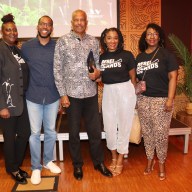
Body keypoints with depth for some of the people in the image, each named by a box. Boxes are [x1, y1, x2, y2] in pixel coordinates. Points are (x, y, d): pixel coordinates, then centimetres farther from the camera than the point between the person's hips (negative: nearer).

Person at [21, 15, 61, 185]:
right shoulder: (26, 47, -1)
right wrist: (24, 89, 2)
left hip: (53, 96, 1)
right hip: (33, 97, -1)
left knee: (51, 132, 13)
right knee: (35, 133, 6)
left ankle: (48, 161, 34)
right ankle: (36, 167, 22)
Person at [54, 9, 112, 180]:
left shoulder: (94, 42, 7)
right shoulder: (62, 41, -2)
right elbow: (57, 70, -4)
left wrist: (97, 73, -10)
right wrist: (62, 94, -8)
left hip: (91, 93, 3)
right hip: (72, 94, -2)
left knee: (95, 130, 10)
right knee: (74, 132, 11)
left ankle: (99, 162, 30)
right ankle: (77, 164, 29)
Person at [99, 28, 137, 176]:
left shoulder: (127, 55, -7)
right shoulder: (101, 57, 3)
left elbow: (133, 77, -1)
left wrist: (132, 95, 2)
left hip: (125, 91, -3)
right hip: (108, 93, 4)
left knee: (124, 125, 7)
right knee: (109, 126, 9)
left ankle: (120, 160, 22)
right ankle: (114, 157, 31)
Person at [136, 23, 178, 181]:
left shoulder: (166, 54, -1)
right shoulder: (140, 57, 12)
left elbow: (172, 77, -7)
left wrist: (170, 99, -13)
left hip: (161, 100, -4)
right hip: (143, 99, 4)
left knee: (161, 133, 0)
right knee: (147, 132, 10)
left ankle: (161, 164, 19)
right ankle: (150, 160, 27)